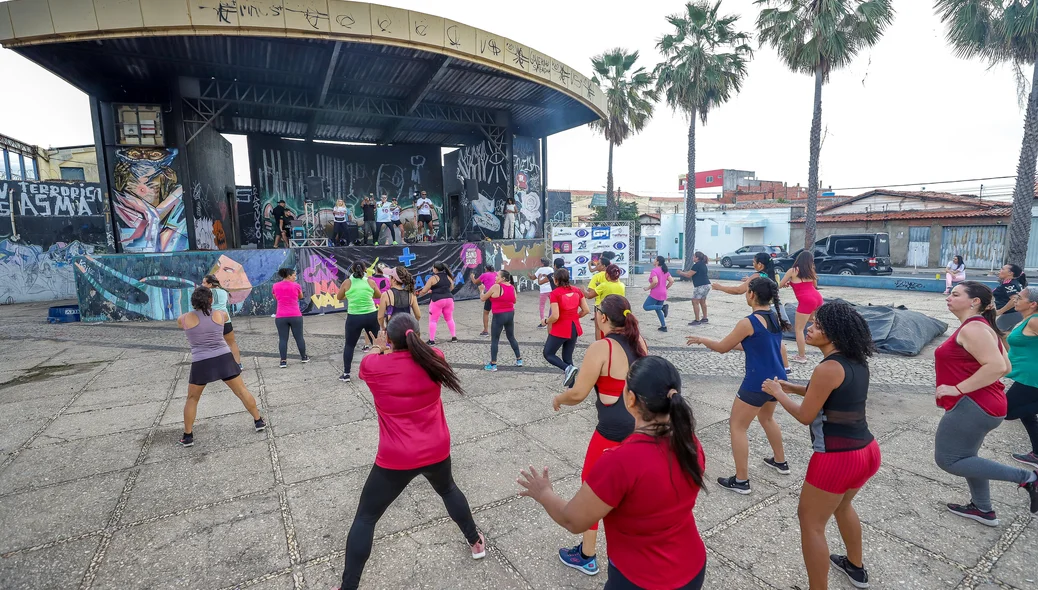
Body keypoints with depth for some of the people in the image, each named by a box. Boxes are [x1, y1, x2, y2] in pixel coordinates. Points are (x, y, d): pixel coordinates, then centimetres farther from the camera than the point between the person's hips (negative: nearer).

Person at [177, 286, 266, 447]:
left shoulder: (184, 318, 0)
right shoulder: (220, 315, 2)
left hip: (201, 364, 0)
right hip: (224, 359, 1)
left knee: (192, 398, 20)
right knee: (242, 391, 12)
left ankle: (188, 436, 22)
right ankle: (259, 422, 19)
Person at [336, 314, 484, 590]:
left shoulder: (373, 365, -15)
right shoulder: (434, 358, -10)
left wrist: (379, 348, 28)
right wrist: (410, 340, 29)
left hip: (396, 460, -3)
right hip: (437, 451, 4)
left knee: (365, 518, 16)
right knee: (448, 489, 33)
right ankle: (475, 541, 48)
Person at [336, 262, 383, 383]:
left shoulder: (347, 283, -3)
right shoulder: (370, 281, -1)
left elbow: (339, 297, 11)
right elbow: (379, 296, 15)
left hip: (354, 318, -1)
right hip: (372, 316, 1)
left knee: (349, 345, 12)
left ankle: (346, 374, 13)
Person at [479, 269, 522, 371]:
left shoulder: (496, 287, -15)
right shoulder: (512, 287, 3)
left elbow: (483, 298, -5)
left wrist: (482, 290, 13)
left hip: (499, 316, -6)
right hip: (510, 314, 6)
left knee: (494, 340, 2)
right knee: (511, 338, 19)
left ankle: (493, 364, 3)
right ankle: (519, 359, 24)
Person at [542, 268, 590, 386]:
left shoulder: (555, 293, -15)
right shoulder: (577, 290, 2)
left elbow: (555, 316, -21)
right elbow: (586, 310, 3)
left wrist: (546, 321, -2)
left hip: (560, 329, -6)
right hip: (574, 328, 6)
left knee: (548, 354, 12)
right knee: (567, 357, 16)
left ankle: (569, 368, -13)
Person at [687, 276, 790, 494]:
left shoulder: (748, 322, -20)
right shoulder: (775, 317, 4)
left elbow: (722, 348, -9)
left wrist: (701, 339, 6)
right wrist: (737, 344, 23)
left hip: (757, 383, -9)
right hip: (777, 379, 9)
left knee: (736, 426, 5)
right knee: (766, 418, 32)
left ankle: (741, 481, 11)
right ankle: (780, 462, 48)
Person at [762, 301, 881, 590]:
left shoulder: (829, 368, -23)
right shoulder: (857, 362, 3)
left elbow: (806, 416, -16)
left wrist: (778, 393, -3)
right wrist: (792, 387, 12)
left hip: (838, 458, -9)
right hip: (867, 451, 9)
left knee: (811, 522, 9)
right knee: (842, 505, 34)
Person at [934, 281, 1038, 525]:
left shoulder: (972, 328, -19)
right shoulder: (981, 326, 13)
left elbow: (996, 366, -28)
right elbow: (1005, 366, 18)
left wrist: (958, 389, -26)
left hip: (973, 406, -11)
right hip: (980, 405, 11)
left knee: (948, 459, -2)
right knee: (964, 457, 22)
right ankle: (983, 510, 34)